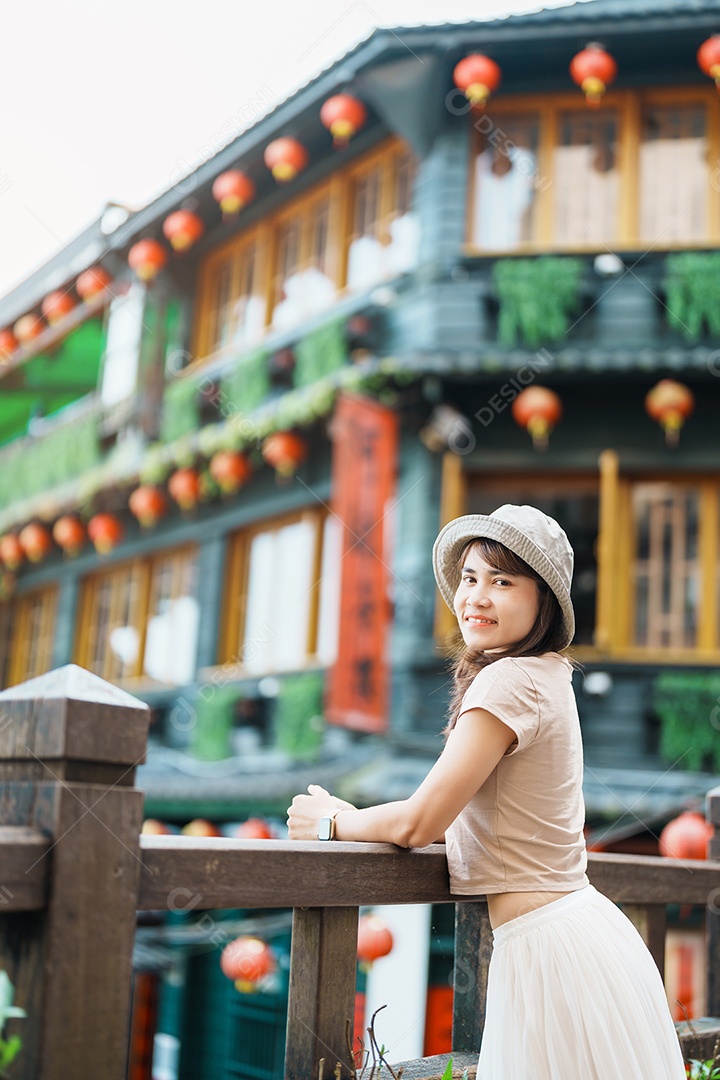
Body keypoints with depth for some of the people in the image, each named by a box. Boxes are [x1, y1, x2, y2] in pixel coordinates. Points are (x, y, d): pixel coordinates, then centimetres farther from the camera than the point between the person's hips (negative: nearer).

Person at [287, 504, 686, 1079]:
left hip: (549, 946, -9)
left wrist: (331, 822, 0)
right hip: (578, 922, 9)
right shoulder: (549, 677, 11)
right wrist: (358, 816, 13)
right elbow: (461, 819, 17)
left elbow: (419, 823, -18)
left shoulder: (511, 681, -19)